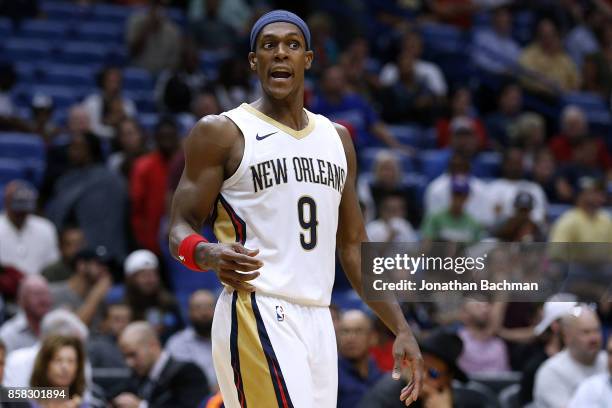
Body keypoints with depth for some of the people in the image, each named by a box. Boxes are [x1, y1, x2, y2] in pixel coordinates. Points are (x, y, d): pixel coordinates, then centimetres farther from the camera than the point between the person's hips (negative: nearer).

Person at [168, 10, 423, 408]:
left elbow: (354, 245, 21)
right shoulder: (221, 132, 0)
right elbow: (181, 232, -3)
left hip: (318, 321, 7)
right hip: (258, 317, -7)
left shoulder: (337, 138, 18)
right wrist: (210, 254, -26)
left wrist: (401, 329, 13)